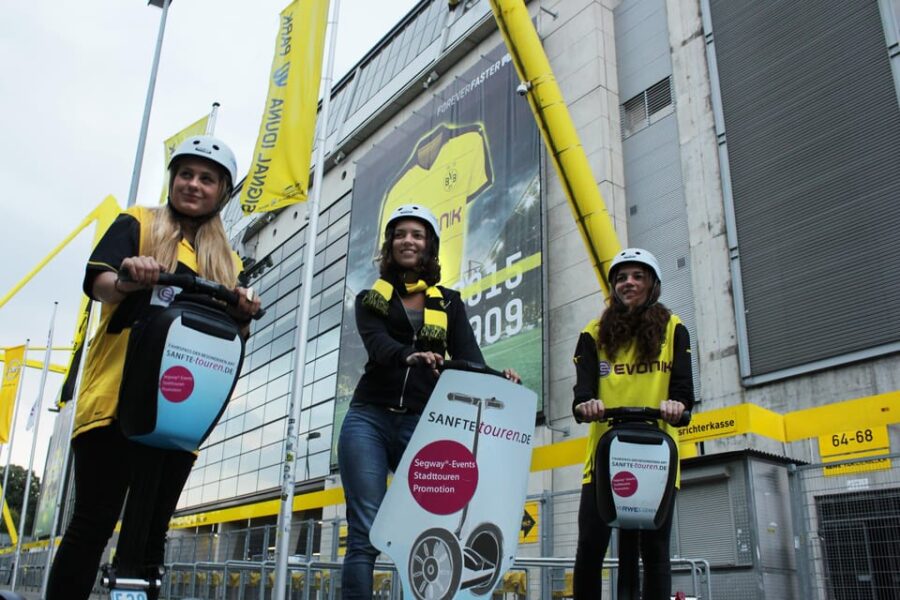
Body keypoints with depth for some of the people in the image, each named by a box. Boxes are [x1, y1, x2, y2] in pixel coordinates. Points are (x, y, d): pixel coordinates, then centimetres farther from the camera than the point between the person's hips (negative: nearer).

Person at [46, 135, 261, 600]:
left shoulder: (228, 261, 19)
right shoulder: (138, 224, 10)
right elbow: (96, 281, -6)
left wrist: (243, 314, -11)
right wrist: (130, 279, -29)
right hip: (118, 394, -3)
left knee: (150, 531, 5)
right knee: (94, 522, -5)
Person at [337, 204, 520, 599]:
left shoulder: (449, 304, 16)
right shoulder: (370, 299, 12)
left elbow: (468, 356, 2)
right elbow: (377, 344, -8)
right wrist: (412, 356, -31)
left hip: (424, 425, 1)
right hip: (369, 420, -1)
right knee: (365, 533, -7)